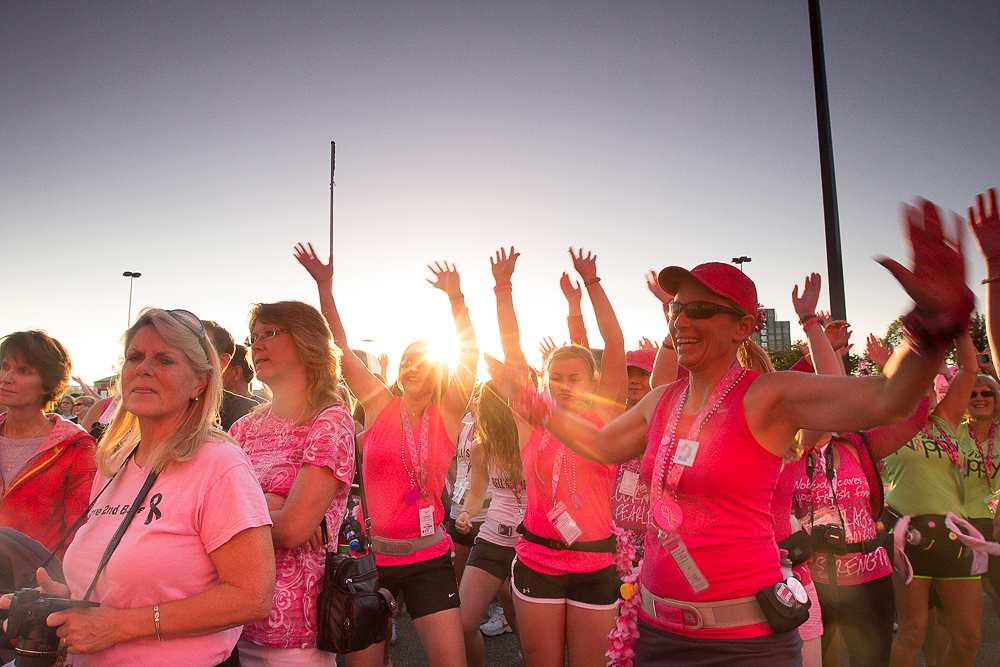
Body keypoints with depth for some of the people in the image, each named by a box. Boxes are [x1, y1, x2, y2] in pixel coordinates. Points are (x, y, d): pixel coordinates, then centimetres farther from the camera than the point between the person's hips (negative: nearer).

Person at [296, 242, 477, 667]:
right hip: (370, 553, 1)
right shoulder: (379, 405, 1)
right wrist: (324, 286, -6)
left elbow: (470, 359, -9)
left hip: (428, 557, -1)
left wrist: (457, 300, -14)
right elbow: (339, 348, -2)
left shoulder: (447, 417, -1)